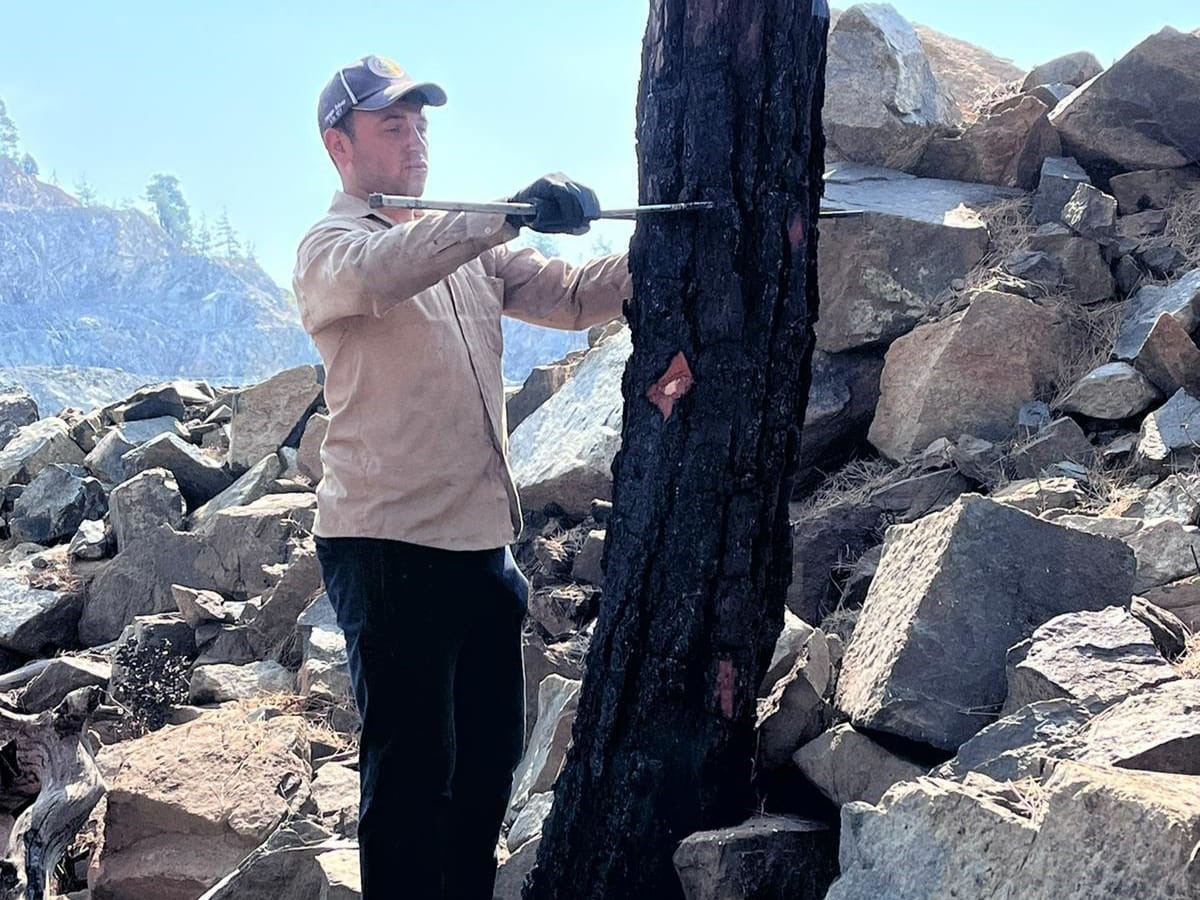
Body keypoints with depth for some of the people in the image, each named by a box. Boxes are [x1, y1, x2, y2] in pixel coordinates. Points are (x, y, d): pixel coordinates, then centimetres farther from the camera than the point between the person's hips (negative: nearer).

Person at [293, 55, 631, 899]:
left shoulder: (470, 246, 17)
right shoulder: (331, 246, -6)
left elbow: (571, 295, 9)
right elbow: (376, 273, -30)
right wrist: (511, 215, -39)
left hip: (482, 541, 8)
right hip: (391, 545, -7)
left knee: (491, 754, 16)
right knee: (413, 767, -1)